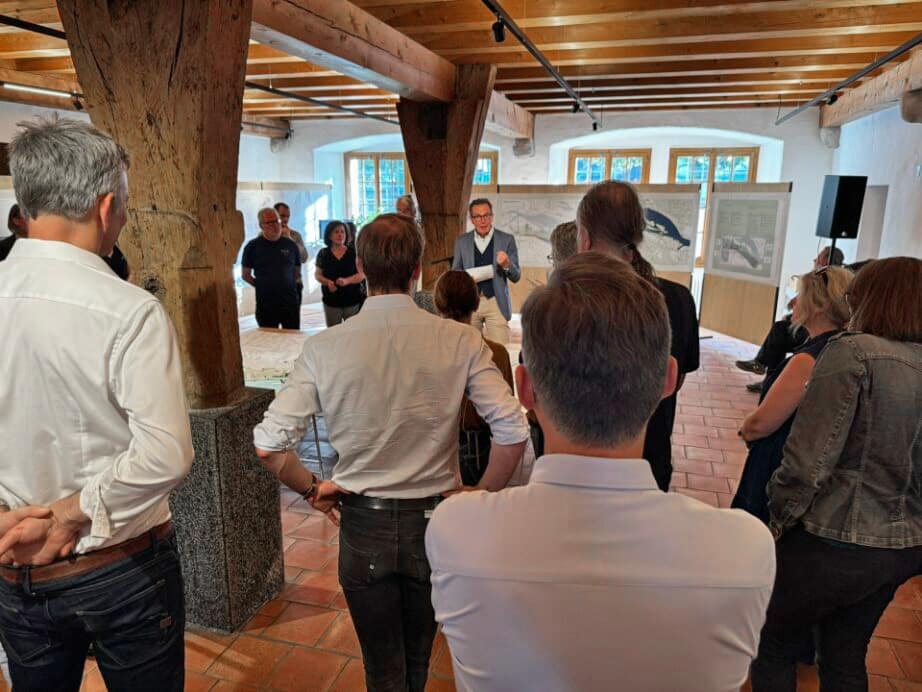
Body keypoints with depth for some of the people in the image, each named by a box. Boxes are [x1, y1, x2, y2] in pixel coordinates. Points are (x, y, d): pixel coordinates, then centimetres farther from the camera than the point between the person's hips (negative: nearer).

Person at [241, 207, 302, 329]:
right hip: (265, 304, -2)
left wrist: (286, 285, 8)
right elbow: (246, 275, 7)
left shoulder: (290, 245, 5)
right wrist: (262, 286, 2)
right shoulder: (253, 246, -1)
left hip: (291, 302, 2)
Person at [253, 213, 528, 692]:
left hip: (364, 525, -1)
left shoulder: (323, 348, -13)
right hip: (434, 519, 1)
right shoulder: (459, 341, -15)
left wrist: (311, 487, 4)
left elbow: (268, 445, -14)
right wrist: (483, 495, -1)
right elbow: (513, 433, -17)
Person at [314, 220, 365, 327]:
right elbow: (317, 274, 8)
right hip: (331, 302, 1)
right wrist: (327, 282, -13)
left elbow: (362, 274, -3)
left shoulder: (354, 252, 0)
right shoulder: (323, 254, 4)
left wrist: (346, 280, -21)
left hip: (352, 301, -1)